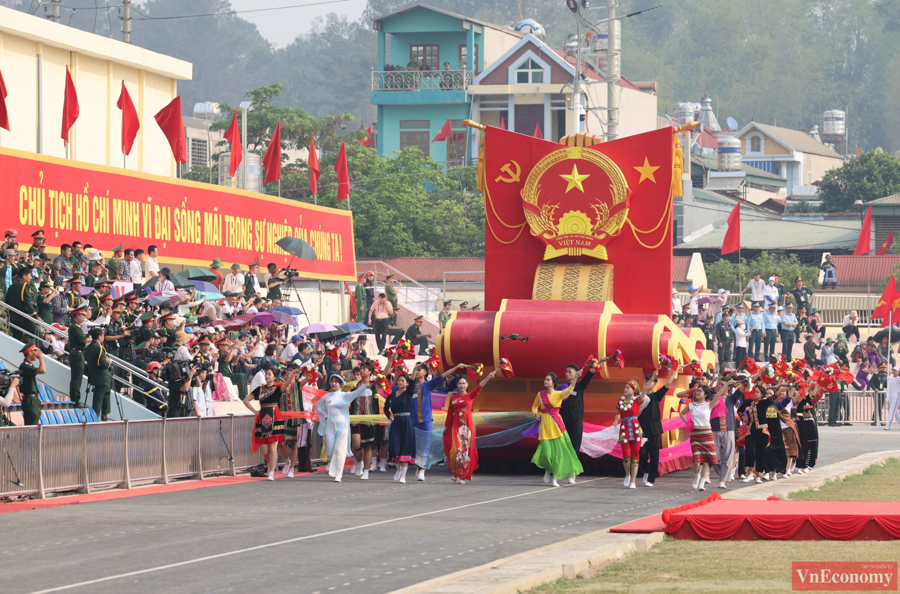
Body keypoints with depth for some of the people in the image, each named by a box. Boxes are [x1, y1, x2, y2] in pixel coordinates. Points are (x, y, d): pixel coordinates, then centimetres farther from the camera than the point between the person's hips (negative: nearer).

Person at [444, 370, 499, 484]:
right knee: (456, 450, -9)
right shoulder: (453, 397, 7)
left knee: (466, 450, -1)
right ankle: (456, 473, 8)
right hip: (456, 426, 0)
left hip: (467, 427, 0)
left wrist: (488, 377, -27)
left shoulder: (470, 396, 3)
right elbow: (450, 413, 14)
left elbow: (479, 387, -12)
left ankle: (462, 476, 8)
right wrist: (446, 426, 17)